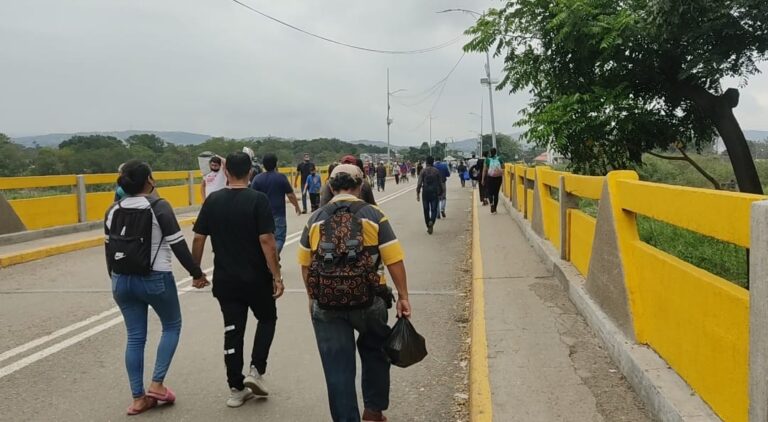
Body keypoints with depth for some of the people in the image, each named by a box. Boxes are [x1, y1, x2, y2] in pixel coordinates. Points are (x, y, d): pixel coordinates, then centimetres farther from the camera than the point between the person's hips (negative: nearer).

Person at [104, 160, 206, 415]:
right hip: (155, 279, -5)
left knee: (135, 337, 11)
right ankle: (157, 384, 9)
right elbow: (178, 245, -12)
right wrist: (196, 272, -2)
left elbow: (109, 249, 10)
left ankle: (138, 398, 15)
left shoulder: (113, 211, 5)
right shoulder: (159, 207, -11)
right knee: (172, 326, 16)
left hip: (122, 280, 5)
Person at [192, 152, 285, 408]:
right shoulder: (258, 200, -12)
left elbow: (198, 239, 1)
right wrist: (277, 276, -12)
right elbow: (266, 241, -17)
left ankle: (236, 389, 16)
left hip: (225, 279, 3)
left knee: (233, 331, 10)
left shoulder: (213, 201, 0)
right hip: (256, 278, -3)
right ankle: (256, 371, 10)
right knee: (267, 319, 20)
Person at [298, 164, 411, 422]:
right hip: (367, 301, -1)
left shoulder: (315, 220, 6)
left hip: (325, 304, 1)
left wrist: (313, 297, 22)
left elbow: (305, 265, 10)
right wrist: (403, 297, 3)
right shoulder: (374, 216, -2)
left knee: (337, 368, 8)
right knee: (374, 351, 24)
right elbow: (394, 262, -5)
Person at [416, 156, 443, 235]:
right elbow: (440, 183, 2)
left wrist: (418, 193, -4)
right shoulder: (437, 171, 0)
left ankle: (428, 227, 15)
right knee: (434, 209, 5)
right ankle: (431, 222, -22)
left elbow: (419, 183, -8)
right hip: (434, 193, 0)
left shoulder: (423, 171, -3)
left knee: (426, 210, 10)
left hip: (425, 193, 0)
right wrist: (440, 193, 11)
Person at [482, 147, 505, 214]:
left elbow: (484, 170, -2)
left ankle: (491, 203, -20)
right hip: (498, 177, 1)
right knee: (496, 193, 11)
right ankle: (494, 209, 13)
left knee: (489, 192, 9)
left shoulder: (487, 159, -2)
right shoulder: (499, 159, 1)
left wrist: (483, 179, 3)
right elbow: (503, 167, 7)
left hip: (490, 177, -1)